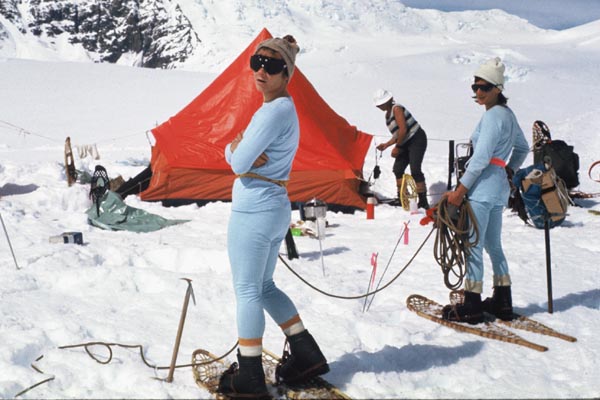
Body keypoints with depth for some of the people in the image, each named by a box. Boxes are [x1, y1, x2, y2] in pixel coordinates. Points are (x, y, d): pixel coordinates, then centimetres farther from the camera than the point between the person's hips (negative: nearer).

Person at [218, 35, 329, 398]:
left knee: (247, 291, -1)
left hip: (254, 211, -10)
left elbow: (238, 162, -20)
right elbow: (236, 155, 11)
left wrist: (236, 150, 1)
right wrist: (237, 148, -10)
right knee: (264, 286, 19)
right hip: (275, 208, 10)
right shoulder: (286, 108, 13)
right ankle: (307, 355, 23)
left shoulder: (274, 111, -18)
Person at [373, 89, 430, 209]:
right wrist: (386, 145, 14)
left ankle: (423, 201, -17)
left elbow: (403, 130, -20)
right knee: (397, 169, 7)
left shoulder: (396, 109, -14)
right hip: (406, 143, 10)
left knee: (415, 170, -18)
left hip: (417, 139, -10)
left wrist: (397, 147, -14)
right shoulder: (388, 114, 14)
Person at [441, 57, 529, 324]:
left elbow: (481, 157, -20)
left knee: (473, 245, -6)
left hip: (482, 187, -10)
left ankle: (471, 307, -3)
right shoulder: (508, 114, 15)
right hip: (499, 187, 10)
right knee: (493, 245, 16)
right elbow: (522, 147, 27)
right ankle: (502, 302, 21)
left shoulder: (493, 115, -14)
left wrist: (460, 189, -20)